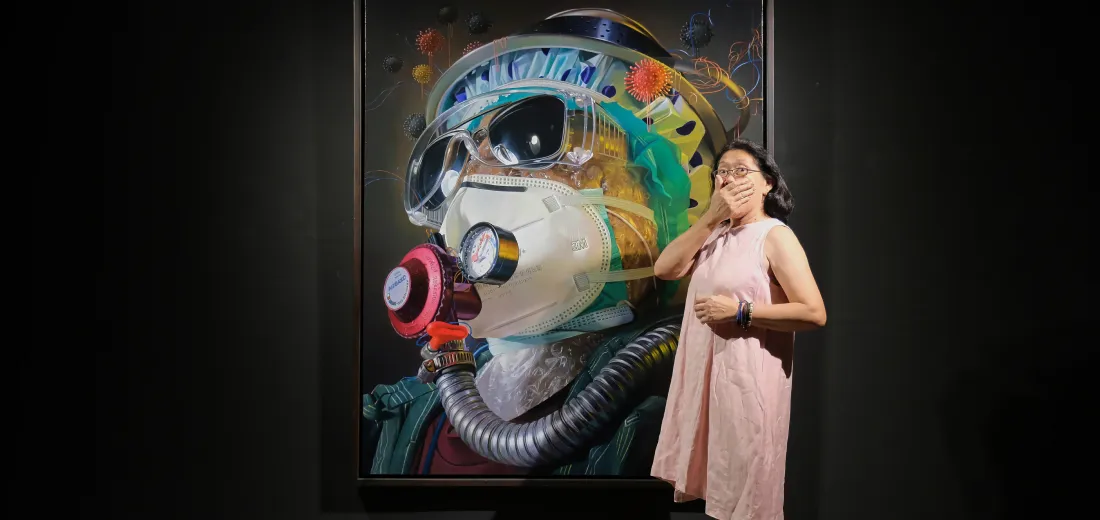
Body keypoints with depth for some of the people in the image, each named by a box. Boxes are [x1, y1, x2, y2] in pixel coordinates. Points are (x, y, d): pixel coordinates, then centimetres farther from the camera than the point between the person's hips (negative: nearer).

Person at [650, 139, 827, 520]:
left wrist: (739, 311, -19)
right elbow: (664, 269, -4)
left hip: (747, 375, -7)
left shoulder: (775, 236, -11)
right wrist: (710, 218, -9)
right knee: (715, 488, 20)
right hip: (704, 369, 7)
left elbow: (814, 313, -19)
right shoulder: (716, 233, 11)